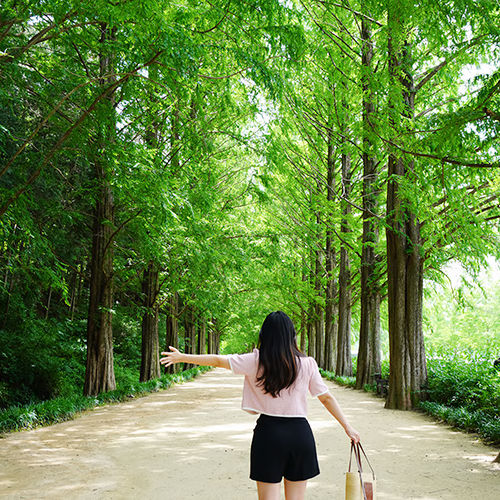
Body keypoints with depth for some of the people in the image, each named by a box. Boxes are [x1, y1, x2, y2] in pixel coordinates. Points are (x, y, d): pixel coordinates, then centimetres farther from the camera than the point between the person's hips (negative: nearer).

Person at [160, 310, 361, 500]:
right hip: (300, 433, 2)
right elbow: (326, 398, 4)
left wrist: (182, 357, 12)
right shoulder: (307, 364, 0)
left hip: (269, 431, -1)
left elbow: (218, 360, 1)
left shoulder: (256, 361, -3)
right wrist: (347, 426, 14)